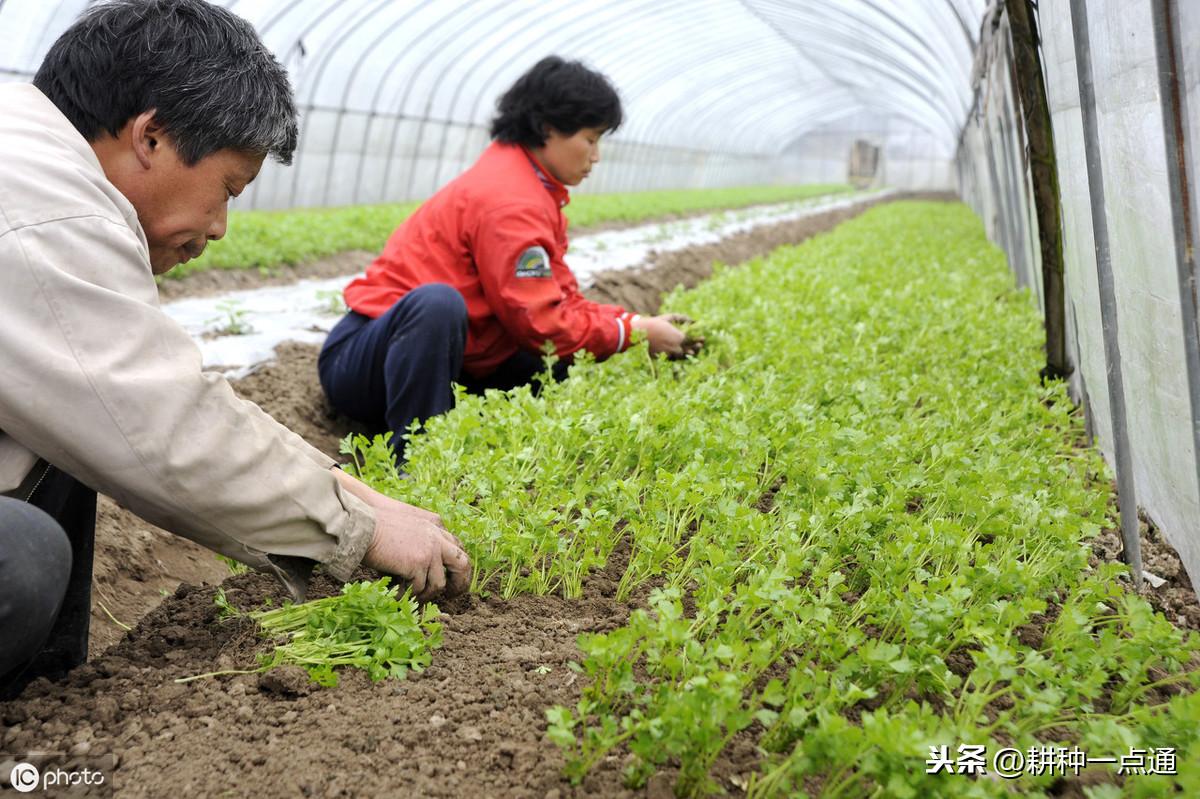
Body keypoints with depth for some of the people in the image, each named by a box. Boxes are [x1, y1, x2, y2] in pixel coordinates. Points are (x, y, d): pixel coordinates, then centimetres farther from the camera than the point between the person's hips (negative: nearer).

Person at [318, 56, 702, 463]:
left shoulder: (533, 189, 10)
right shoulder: (509, 202, -21)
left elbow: (559, 300, 10)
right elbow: (542, 323, -20)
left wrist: (638, 322, -1)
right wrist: (634, 332, -10)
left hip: (448, 365, 9)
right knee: (438, 302, -40)